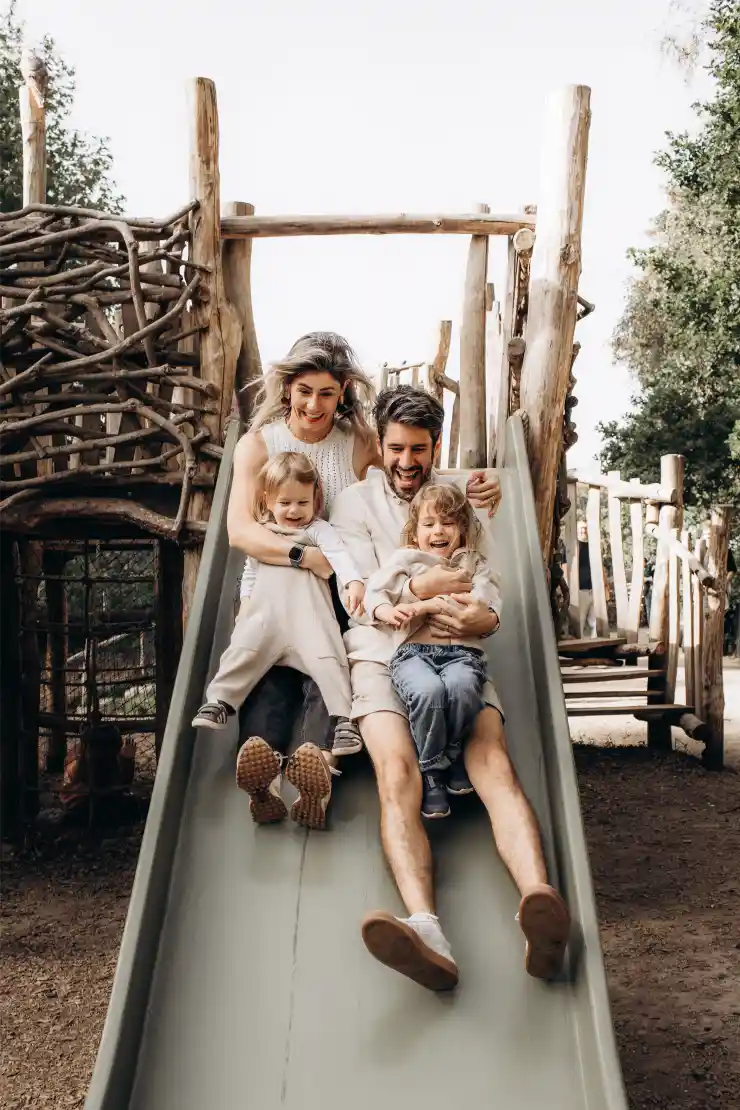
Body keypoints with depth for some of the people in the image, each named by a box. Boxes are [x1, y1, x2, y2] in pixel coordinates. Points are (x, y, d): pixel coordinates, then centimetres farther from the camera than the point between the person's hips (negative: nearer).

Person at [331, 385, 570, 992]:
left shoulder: (462, 495, 22)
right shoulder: (356, 500, 16)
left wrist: (483, 617, -14)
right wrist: (418, 588, -17)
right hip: (381, 654, -2)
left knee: (497, 765, -28)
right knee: (397, 774, -30)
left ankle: (541, 901, -49)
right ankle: (427, 931, -50)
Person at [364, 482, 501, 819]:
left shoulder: (475, 564, 21)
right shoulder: (404, 560, 22)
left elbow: (485, 606, 2)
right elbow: (375, 591, 9)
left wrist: (429, 605, -9)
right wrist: (388, 611, -16)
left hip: (462, 651, 1)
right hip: (413, 651, 0)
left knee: (460, 685, -36)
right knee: (428, 690, -36)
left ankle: (452, 755, -5)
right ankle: (431, 770, -11)